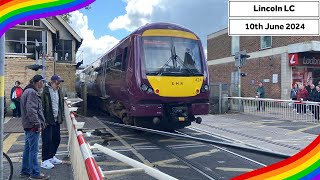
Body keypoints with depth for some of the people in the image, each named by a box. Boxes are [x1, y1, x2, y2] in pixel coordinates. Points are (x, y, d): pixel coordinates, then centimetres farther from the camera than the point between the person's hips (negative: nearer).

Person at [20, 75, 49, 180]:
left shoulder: (28, 91, 17)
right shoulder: (32, 92, -16)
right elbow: (31, 110, -24)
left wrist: (39, 123, 21)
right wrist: (38, 124, -20)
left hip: (28, 125, 11)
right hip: (33, 126, -11)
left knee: (28, 149, 16)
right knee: (33, 150, -4)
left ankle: (25, 171, 26)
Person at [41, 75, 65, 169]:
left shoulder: (59, 91, 11)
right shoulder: (45, 91, -14)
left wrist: (61, 116, 14)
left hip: (56, 120, 8)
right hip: (47, 120, -8)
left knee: (57, 139, 13)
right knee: (47, 140, -3)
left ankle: (52, 157, 29)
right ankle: (45, 161, 8)